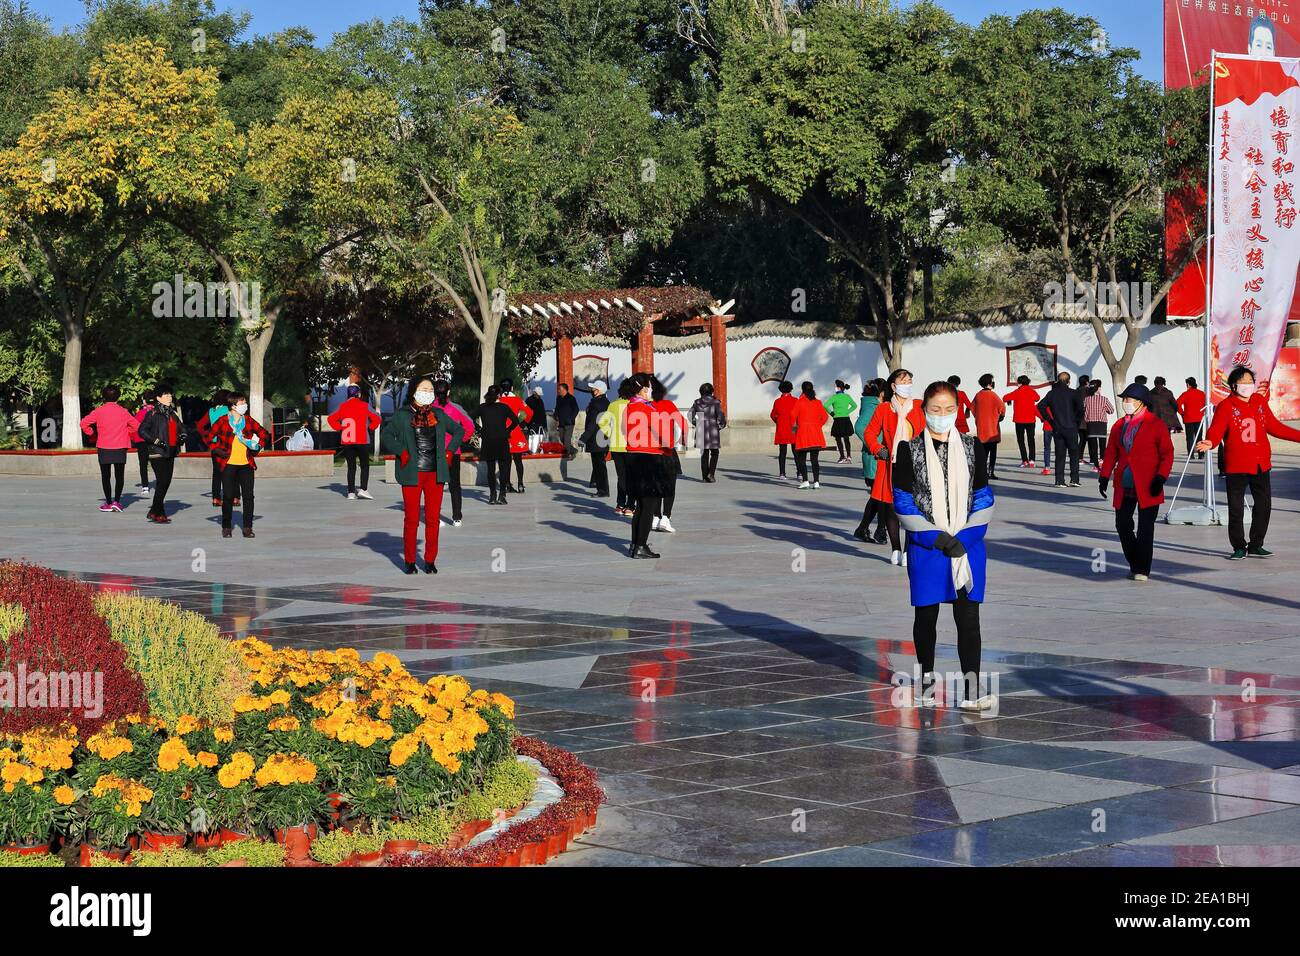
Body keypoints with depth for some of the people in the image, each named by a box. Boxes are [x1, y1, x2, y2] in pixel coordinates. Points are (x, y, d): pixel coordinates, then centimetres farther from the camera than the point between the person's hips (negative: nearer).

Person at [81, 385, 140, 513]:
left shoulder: (99, 411, -4)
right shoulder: (123, 412, -4)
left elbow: (84, 423, -7)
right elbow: (136, 426, -2)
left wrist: (92, 433, 8)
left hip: (103, 449, 0)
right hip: (120, 449, 0)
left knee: (105, 476, 7)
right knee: (119, 476, 6)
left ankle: (108, 503, 5)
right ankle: (116, 501, -5)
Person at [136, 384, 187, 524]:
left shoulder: (172, 413, 14)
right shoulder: (153, 413, -7)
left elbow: (181, 427, 27)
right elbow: (142, 430, -12)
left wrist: (182, 436, 7)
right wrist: (155, 440, -18)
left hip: (170, 452, 8)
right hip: (157, 453, -8)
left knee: (166, 481, 8)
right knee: (162, 482, -10)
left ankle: (154, 511, 19)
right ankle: (158, 514, -3)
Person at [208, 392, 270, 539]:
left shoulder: (249, 421, 6)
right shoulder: (223, 421, -4)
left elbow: (264, 435, 16)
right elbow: (210, 437, 1)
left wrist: (257, 448, 6)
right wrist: (218, 451, -5)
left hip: (246, 464, 3)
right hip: (228, 464, -3)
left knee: (248, 496, -1)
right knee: (228, 496, 1)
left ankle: (248, 527, 6)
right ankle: (226, 527, 13)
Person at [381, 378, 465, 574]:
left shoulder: (439, 414, 12)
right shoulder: (402, 415, 1)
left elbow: (459, 431, 22)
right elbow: (386, 434, 0)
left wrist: (449, 451, 10)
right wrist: (401, 452, -9)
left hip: (435, 473, 3)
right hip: (412, 474, -3)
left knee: (433, 518, 2)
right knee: (411, 519, -1)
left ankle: (430, 560, 10)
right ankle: (410, 561, 7)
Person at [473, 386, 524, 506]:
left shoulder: (482, 407, 2)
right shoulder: (504, 407, -1)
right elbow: (516, 421, -5)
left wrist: (480, 431, 6)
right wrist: (507, 431, 5)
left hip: (487, 441, 1)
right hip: (502, 441, -1)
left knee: (490, 469, 8)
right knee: (503, 468, 4)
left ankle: (492, 495, 6)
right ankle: (501, 495, -4)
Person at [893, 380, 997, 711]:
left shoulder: (971, 446, 6)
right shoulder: (910, 449, -1)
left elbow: (984, 498, 5)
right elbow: (903, 502, -4)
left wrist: (964, 540, -9)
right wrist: (939, 540, -11)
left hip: (967, 545, 1)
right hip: (926, 547, -1)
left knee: (968, 616, -5)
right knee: (926, 614, 9)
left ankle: (971, 690, -8)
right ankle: (927, 678, 26)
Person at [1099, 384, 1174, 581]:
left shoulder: (1156, 425, -4)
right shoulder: (1119, 426, 12)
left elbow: (1167, 454, -4)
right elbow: (1111, 453, 15)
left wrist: (1161, 478, -14)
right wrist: (1104, 476, 4)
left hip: (1147, 487, -5)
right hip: (1124, 487, 5)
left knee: (1145, 528, -3)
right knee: (1122, 525, 5)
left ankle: (1142, 570, 4)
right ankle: (1134, 564, 22)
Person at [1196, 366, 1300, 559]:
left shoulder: (1260, 401, 8)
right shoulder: (1226, 406, -8)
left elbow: (1274, 426, 16)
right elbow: (1216, 431, -17)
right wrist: (1210, 443, -39)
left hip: (1261, 465, 5)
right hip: (1236, 466, -5)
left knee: (1263, 506, 9)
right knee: (1236, 509, 0)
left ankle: (1255, 546, 22)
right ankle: (1239, 547, 14)